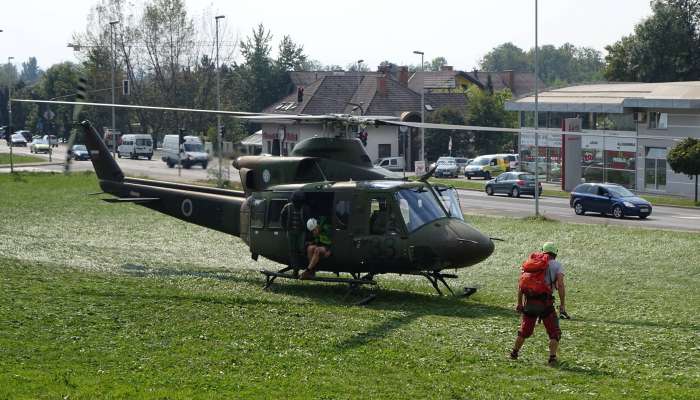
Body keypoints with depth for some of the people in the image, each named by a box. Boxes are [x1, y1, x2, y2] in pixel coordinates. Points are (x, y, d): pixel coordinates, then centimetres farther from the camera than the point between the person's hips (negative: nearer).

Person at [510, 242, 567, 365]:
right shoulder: (557, 266, 4)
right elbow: (560, 285, -10)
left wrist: (519, 303, 16)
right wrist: (562, 304, -8)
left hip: (530, 302, 4)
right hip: (546, 303, -4)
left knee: (524, 331, 22)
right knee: (554, 333, 9)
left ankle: (514, 353, 33)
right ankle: (552, 357, -2)